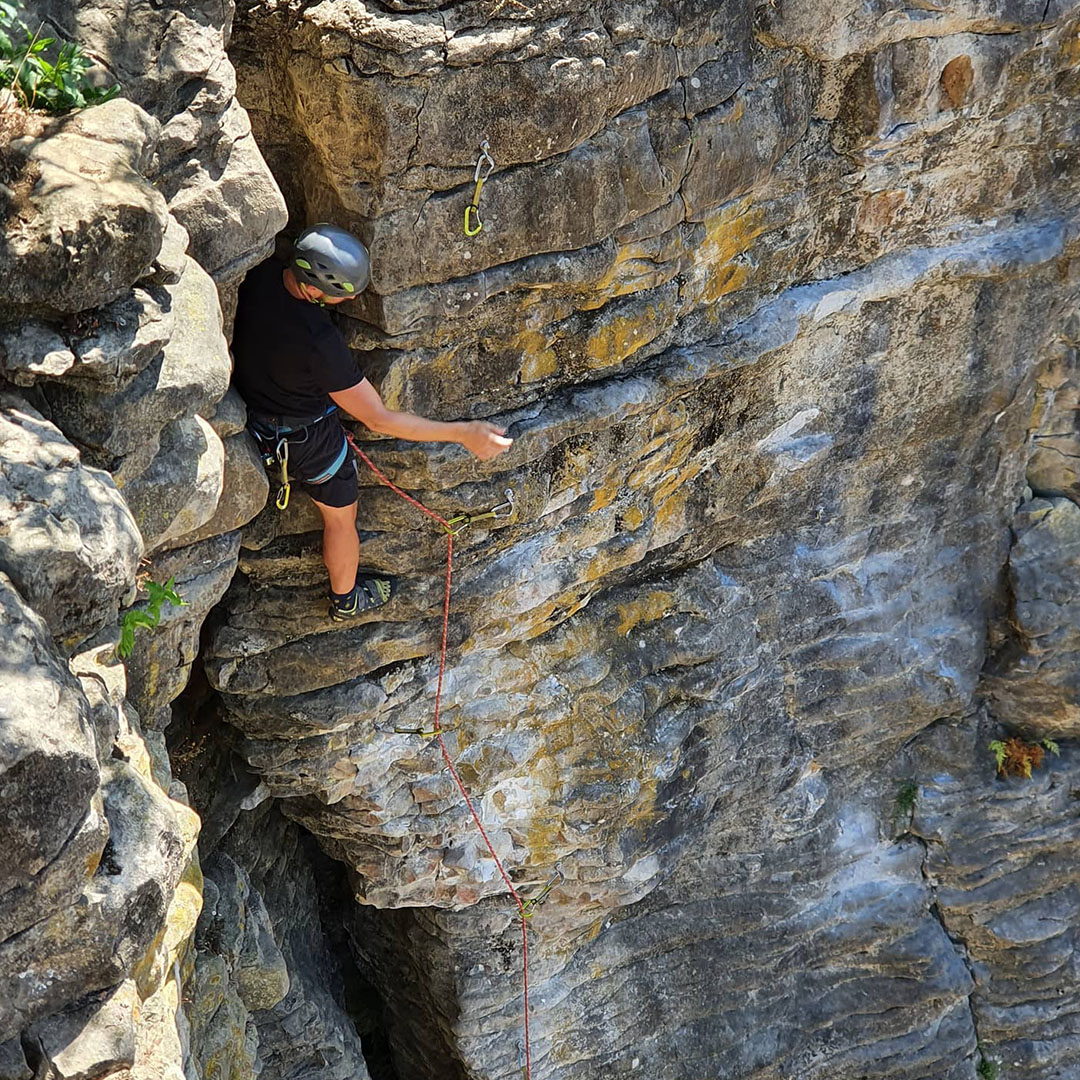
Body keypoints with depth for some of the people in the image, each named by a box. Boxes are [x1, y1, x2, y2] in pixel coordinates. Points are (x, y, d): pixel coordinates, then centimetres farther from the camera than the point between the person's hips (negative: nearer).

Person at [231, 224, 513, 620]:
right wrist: (464, 433, -32)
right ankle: (346, 599, 46)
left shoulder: (257, 275, -25)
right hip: (304, 435, -5)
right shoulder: (319, 342, -42)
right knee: (341, 515, 22)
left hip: (251, 404, 5)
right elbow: (378, 419, -34)